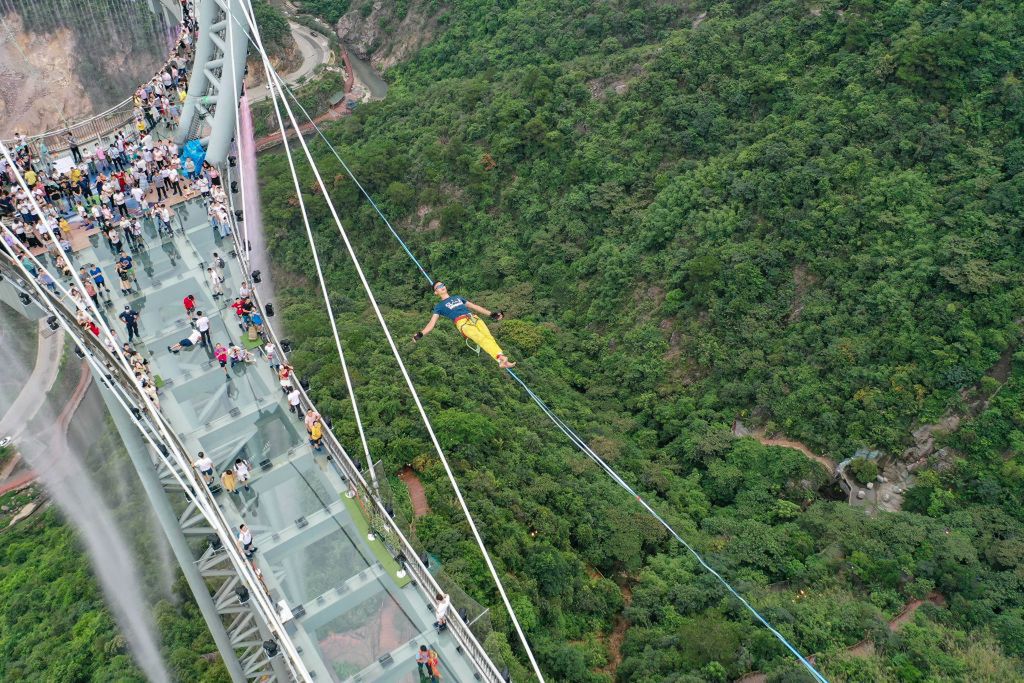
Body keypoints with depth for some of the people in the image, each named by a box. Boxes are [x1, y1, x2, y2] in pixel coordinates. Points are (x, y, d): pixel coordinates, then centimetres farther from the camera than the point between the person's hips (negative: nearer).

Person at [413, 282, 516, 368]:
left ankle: (502, 360, -42)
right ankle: (501, 359, -48)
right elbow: (432, 323, 11)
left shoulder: (457, 297, 36)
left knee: (489, 338, -23)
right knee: (482, 339, -29)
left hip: (474, 318, 5)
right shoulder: (439, 306, 22)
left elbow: (474, 306, 37)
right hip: (462, 323, -4)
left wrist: (491, 314, 31)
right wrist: (421, 334, -7)